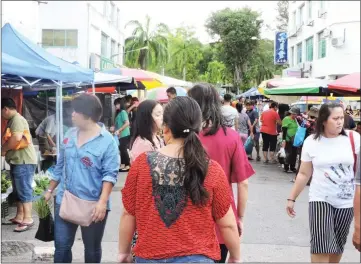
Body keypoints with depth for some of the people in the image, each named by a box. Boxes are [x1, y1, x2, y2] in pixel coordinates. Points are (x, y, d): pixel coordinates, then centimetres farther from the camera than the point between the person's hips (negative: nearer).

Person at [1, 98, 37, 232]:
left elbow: (16, 138, -28)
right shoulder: (12, 120, 18)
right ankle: (19, 216, 22)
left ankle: (28, 219, -7)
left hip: (23, 162, -11)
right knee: (18, 191, 15)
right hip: (17, 161, 11)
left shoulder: (17, 119, -14)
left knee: (24, 190, -9)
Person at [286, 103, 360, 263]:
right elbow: (304, 174, 5)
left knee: (337, 247, 12)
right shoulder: (311, 142, -3)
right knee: (321, 247, -11)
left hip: (346, 202, 1)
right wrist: (292, 198, 6)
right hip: (320, 199, -1)